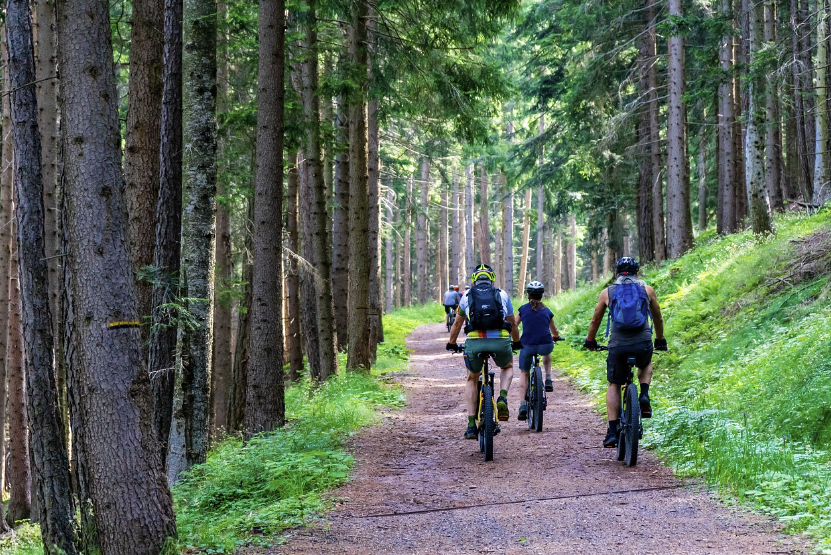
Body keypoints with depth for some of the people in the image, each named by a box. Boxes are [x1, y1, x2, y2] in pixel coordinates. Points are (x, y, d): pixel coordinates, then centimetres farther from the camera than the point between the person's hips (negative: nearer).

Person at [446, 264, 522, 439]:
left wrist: (452, 344, 45)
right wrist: (516, 343, 47)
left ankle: (471, 425, 13)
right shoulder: (502, 295, 18)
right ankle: (502, 399, 4)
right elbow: (513, 324, 30)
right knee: (508, 367, 33)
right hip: (501, 341, 0)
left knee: (472, 380, 24)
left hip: (475, 342, 0)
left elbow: (457, 323, 29)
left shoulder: (467, 295, 18)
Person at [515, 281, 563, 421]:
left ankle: (523, 406, 5)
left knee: (523, 374, 18)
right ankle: (548, 381, 24)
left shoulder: (523, 309, 8)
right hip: (545, 345, 1)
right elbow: (554, 332, 26)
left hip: (527, 346, -1)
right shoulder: (547, 311, 12)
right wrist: (556, 337, 49)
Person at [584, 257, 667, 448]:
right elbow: (658, 318, 24)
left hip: (618, 346, -1)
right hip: (643, 344, 1)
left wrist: (590, 341, 37)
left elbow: (595, 321, 20)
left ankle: (612, 431, 7)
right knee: (646, 365, 35)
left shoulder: (607, 292, 11)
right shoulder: (647, 290, 12)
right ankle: (644, 396, 8)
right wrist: (660, 340, 40)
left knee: (614, 385, 17)